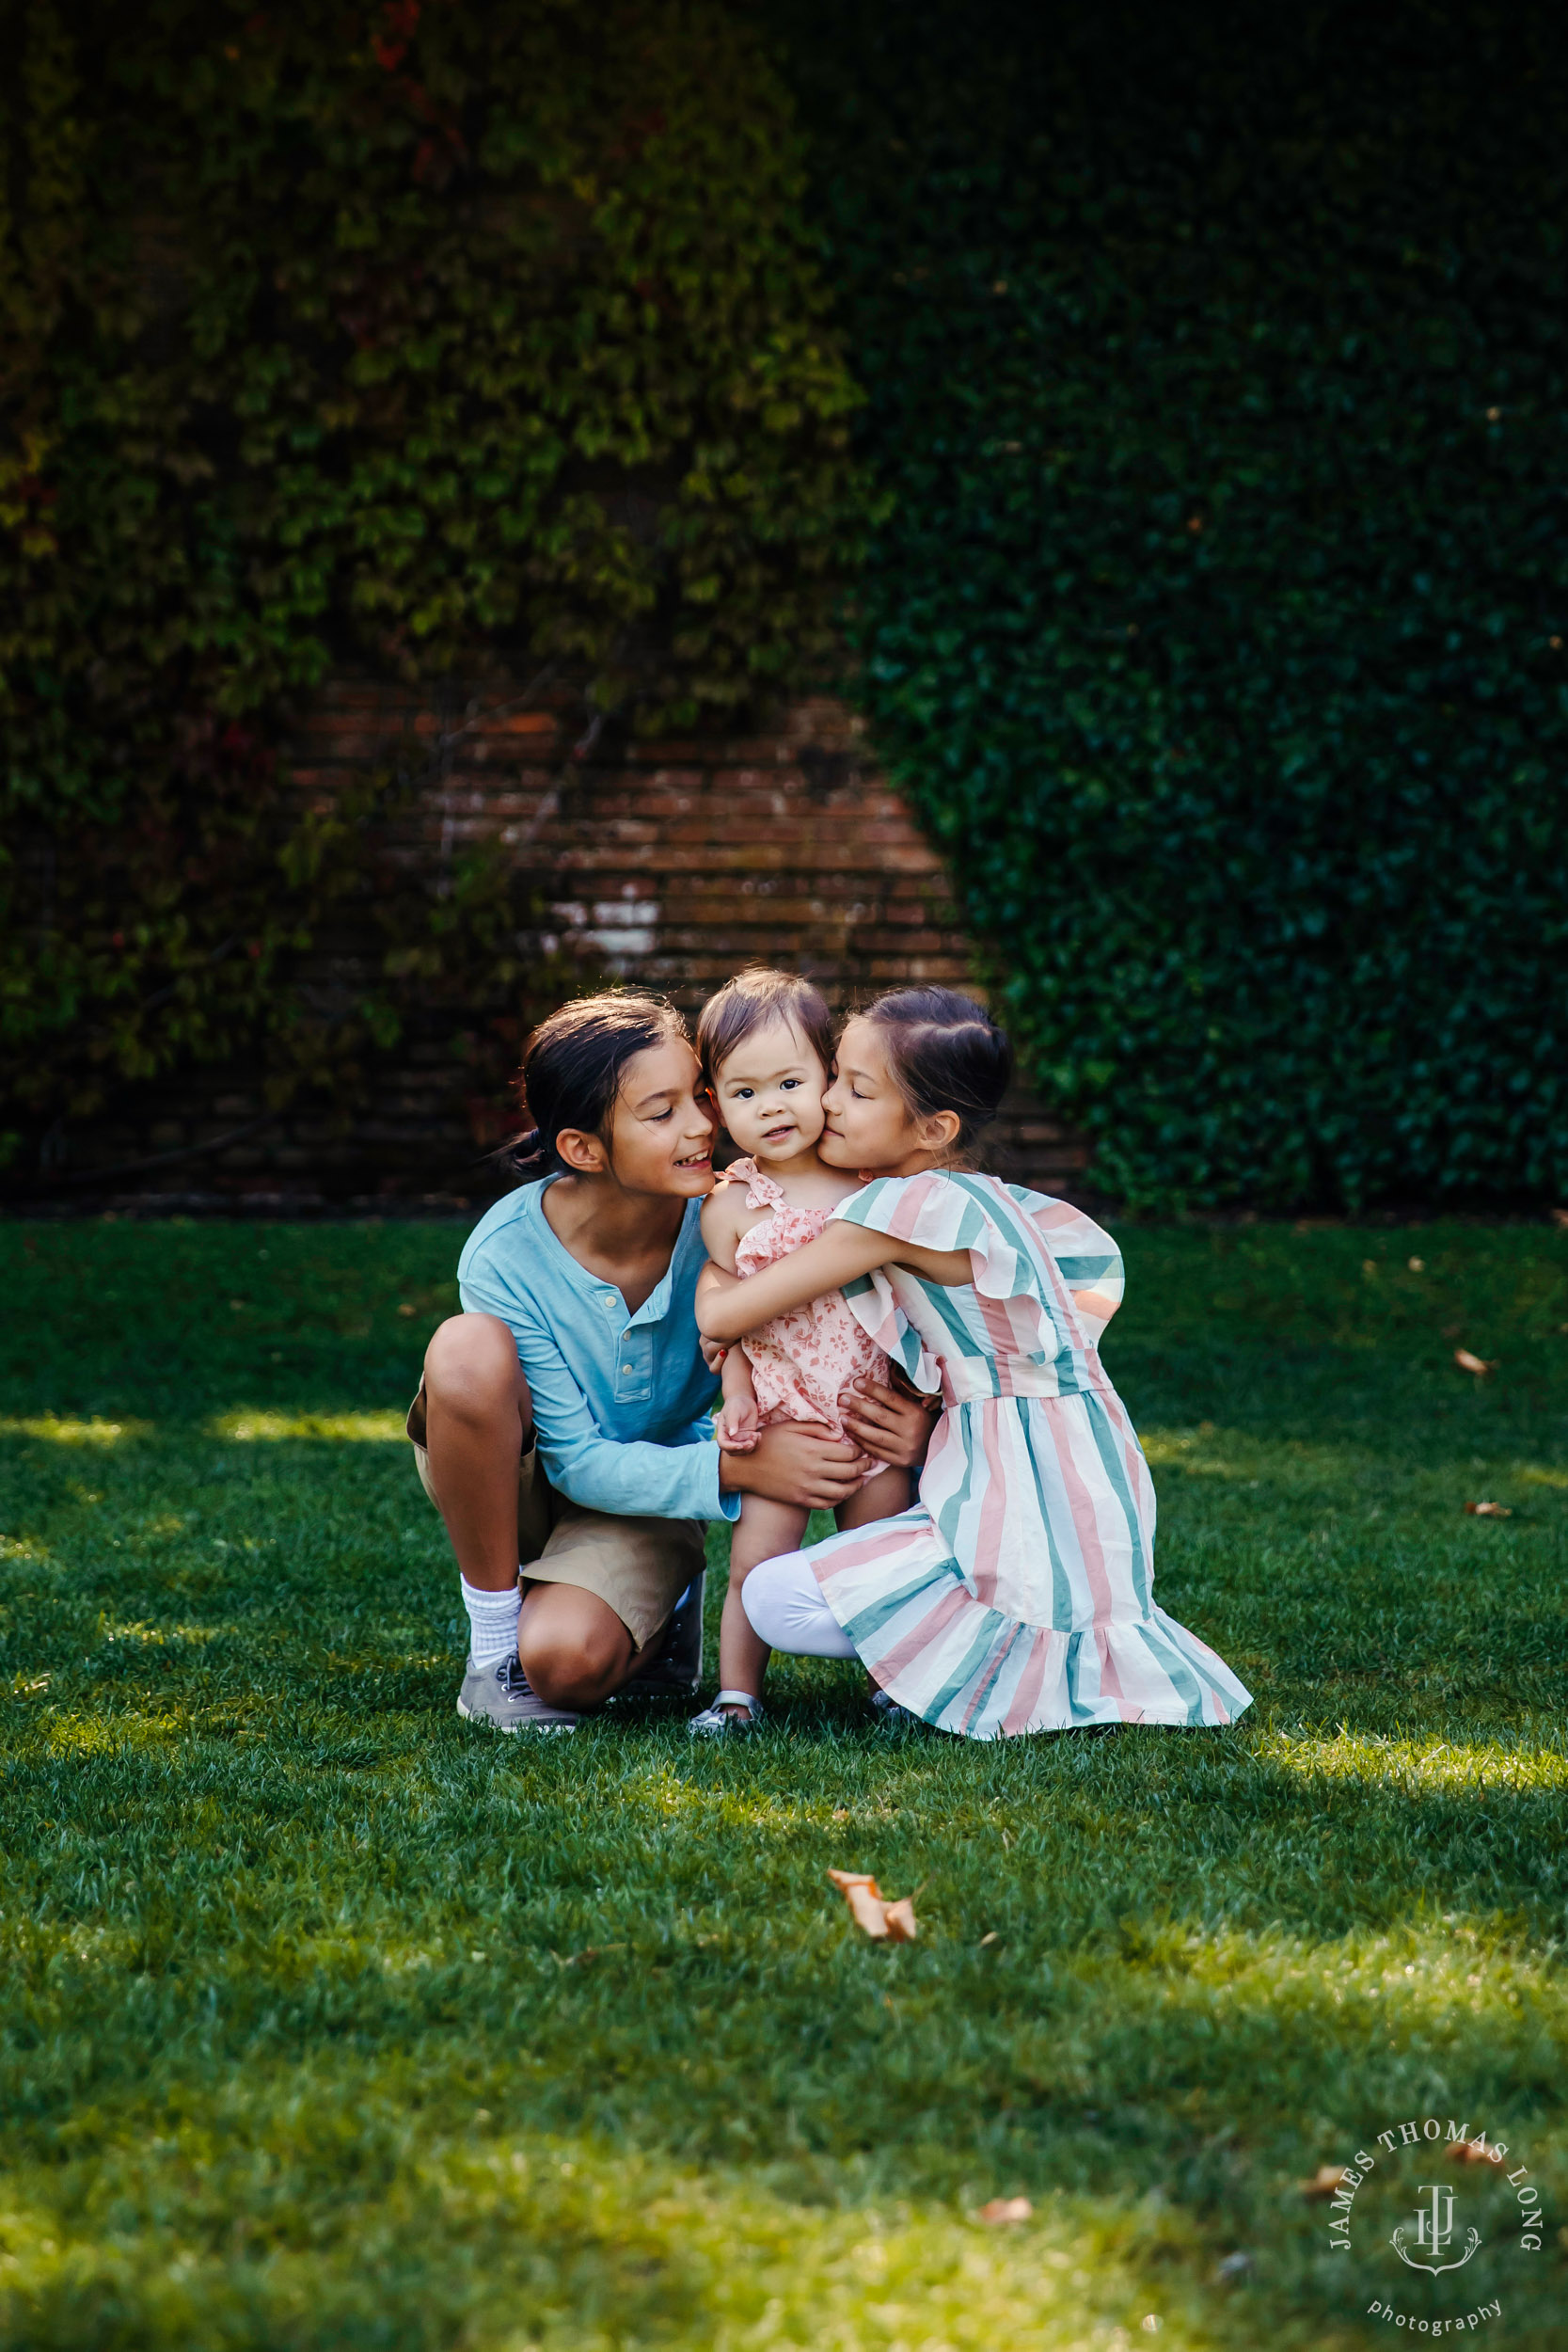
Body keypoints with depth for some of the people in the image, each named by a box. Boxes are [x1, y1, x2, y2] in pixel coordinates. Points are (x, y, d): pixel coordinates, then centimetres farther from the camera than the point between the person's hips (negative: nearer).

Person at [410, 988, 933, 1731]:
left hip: (648, 1494, 0)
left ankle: (653, 1616, 10)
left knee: (568, 1660, -30)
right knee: (469, 1347, -34)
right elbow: (577, 1459, -24)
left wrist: (905, 1413, -36)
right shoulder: (507, 1257, -27)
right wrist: (738, 1468, -38)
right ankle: (495, 1632, -15)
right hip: (514, 1475, 0)